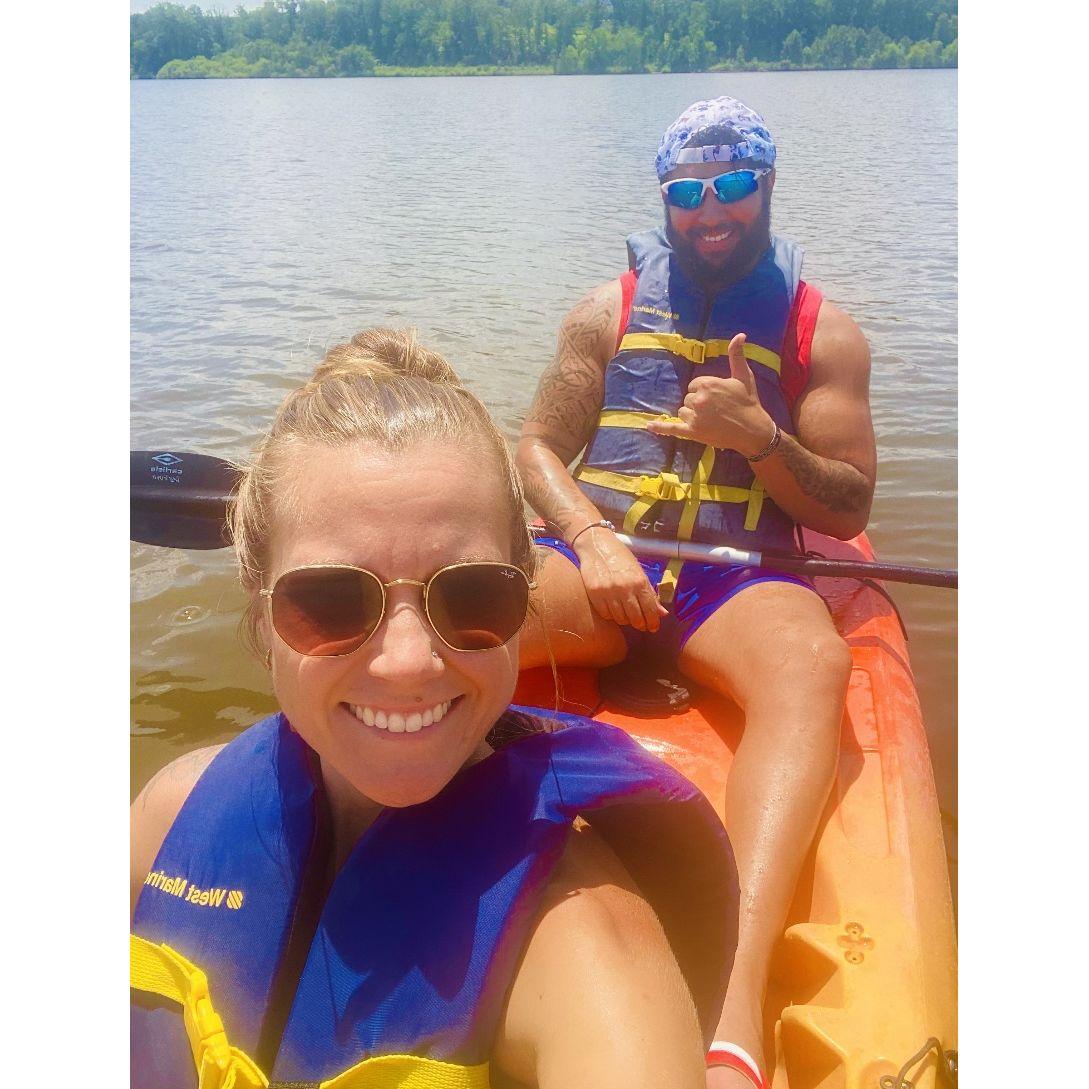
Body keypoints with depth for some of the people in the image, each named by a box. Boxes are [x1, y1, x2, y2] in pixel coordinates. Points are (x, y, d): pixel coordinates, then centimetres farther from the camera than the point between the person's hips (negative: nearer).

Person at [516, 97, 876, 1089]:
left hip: (737, 580, -1)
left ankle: (740, 987, -51)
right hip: (600, 561, 2)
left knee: (812, 661, -38)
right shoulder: (609, 311, 16)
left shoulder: (823, 332, 11)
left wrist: (759, 436, -11)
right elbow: (538, 446, 11)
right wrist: (591, 537, -9)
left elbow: (848, 509, 8)